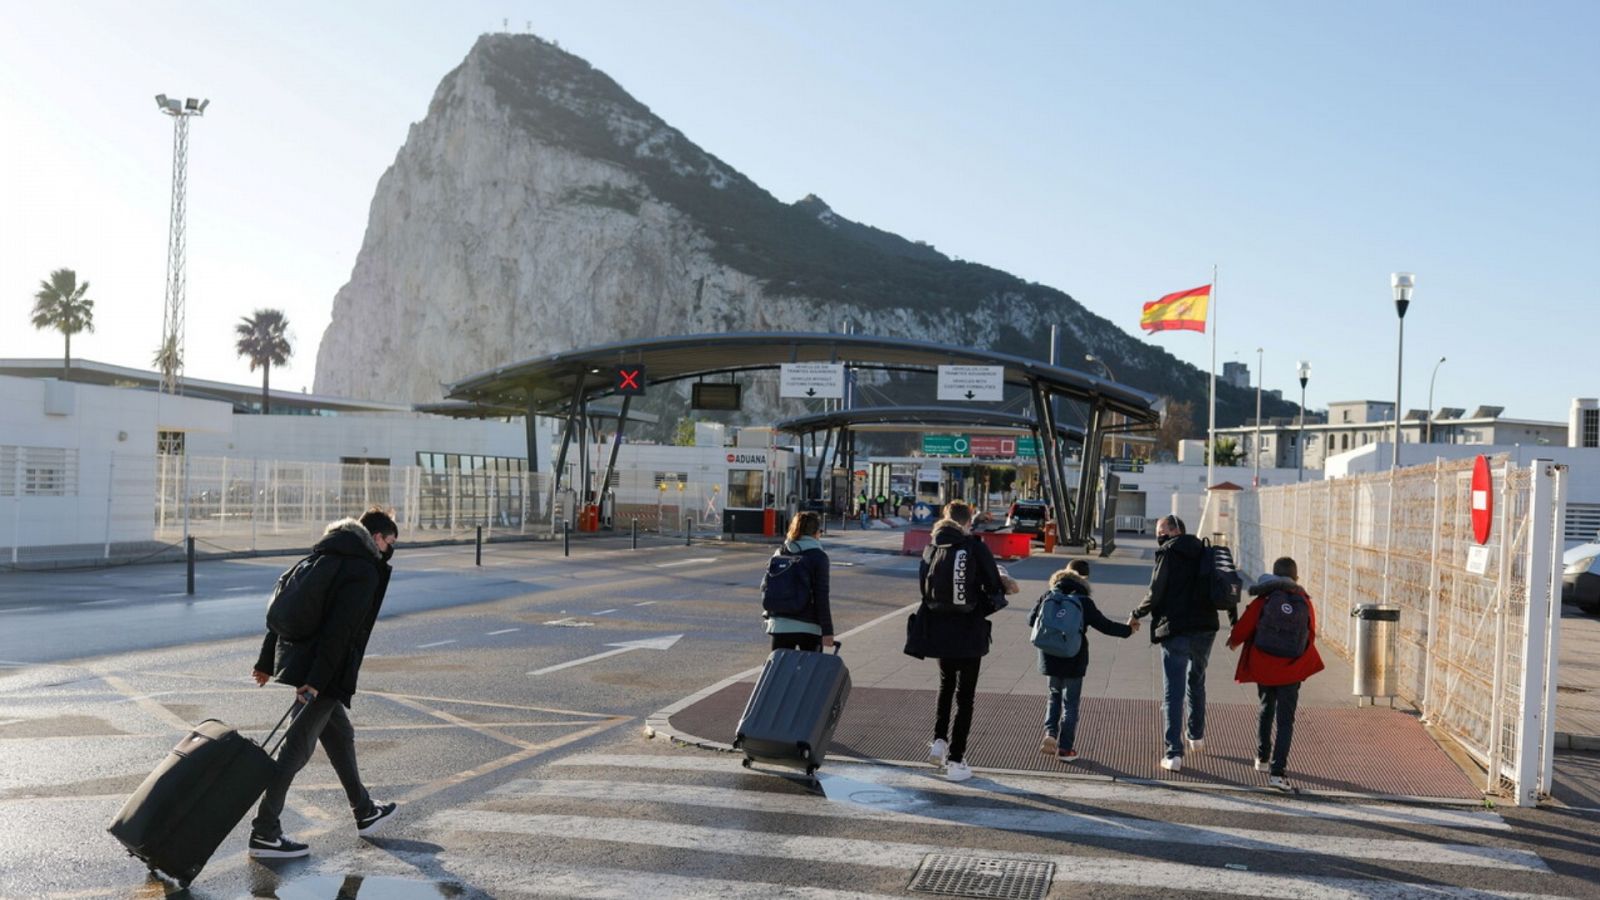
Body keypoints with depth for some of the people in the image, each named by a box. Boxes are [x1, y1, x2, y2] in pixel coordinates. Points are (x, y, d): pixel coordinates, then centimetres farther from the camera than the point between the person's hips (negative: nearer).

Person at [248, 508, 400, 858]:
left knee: (340, 734, 21)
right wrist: (317, 681, -23)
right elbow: (339, 629, -21)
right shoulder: (364, 571, -12)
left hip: (293, 658, 9)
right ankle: (264, 833, 2)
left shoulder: (321, 557, 15)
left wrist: (267, 661, 20)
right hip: (321, 672, -9)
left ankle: (364, 811, 33)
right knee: (297, 748, -3)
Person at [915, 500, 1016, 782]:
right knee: (965, 695, 6)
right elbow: (995, 588, -7)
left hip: (938, 631, 4)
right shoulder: (976, 548, -10)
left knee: (946, 684, 27)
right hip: (970, 632, -4)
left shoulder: (931, 550, 0)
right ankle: (955, 760, 7)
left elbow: (924, 587, 3)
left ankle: (939, 740, 18)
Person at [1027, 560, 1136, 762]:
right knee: (1070, 703, 7)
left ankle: (1050, 733, 3)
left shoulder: (1048, 596, -2)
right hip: (1073, 661, -3)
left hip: (1050, 658, 3)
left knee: (1055, 695, 22)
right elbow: (1104, 625, -6)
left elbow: (1031, 620, 3)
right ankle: (1065, 748, 10)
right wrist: (1128, 629, 9)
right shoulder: (1084, 602, -11)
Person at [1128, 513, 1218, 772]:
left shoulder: (1168, 553, -7)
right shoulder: (1204, 552, 11)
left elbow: (1156, 593, -11)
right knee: (1196, 682, 26)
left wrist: (1136, 615, 3)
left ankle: (1174, 753, -9)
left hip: (1175, 631, -6)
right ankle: (1196, 737, 39)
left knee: (1173, 692, -4)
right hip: (1205, 628, 6)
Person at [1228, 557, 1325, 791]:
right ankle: (1277, 771, -9)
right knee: (1285, 721, 1)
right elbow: (1310, 637, 5)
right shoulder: (1305, 603, -4)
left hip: (1263, 667, 1)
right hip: (1291, 671, -1)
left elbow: (1242, 629, -7)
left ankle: (1262, 758, 34)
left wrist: (1233, 640, 15)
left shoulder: (1264, 600, -8)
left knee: (1265, 710, 23)